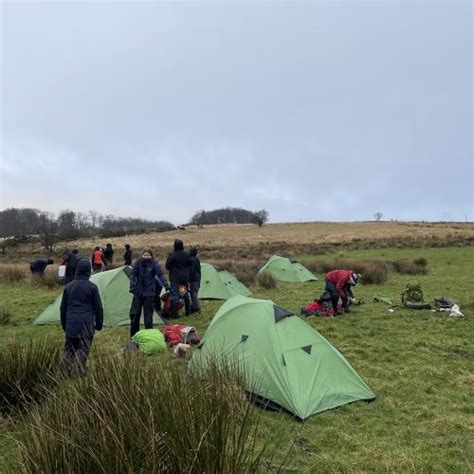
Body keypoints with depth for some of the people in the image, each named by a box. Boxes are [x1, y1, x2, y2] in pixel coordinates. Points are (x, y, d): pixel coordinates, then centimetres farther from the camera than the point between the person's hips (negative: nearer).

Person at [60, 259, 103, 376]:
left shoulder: (68, 287, 7)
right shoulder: (92, 287, -5)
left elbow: (63, 308, 14)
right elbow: (98, 308, 0)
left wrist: (64, 325, 25)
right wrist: (99, 324, 12)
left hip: (71, 325, 4)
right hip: (86, 325, -4)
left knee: (69, 349, 12)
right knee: (83, 349, 2)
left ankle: (65, 371, 3)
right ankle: (78, 372, -2)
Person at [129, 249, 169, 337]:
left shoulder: (154, 263, -8)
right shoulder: (138, 262, -4)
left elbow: (160, 274, -15)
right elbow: (132, 274, -6)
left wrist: (166, 284, -29)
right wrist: (132, 286, -18)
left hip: (149, 293, -2)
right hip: (138, 291, 2)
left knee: (148, 313, 2)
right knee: (134, 313, 6)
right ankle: (134, 334, 21)